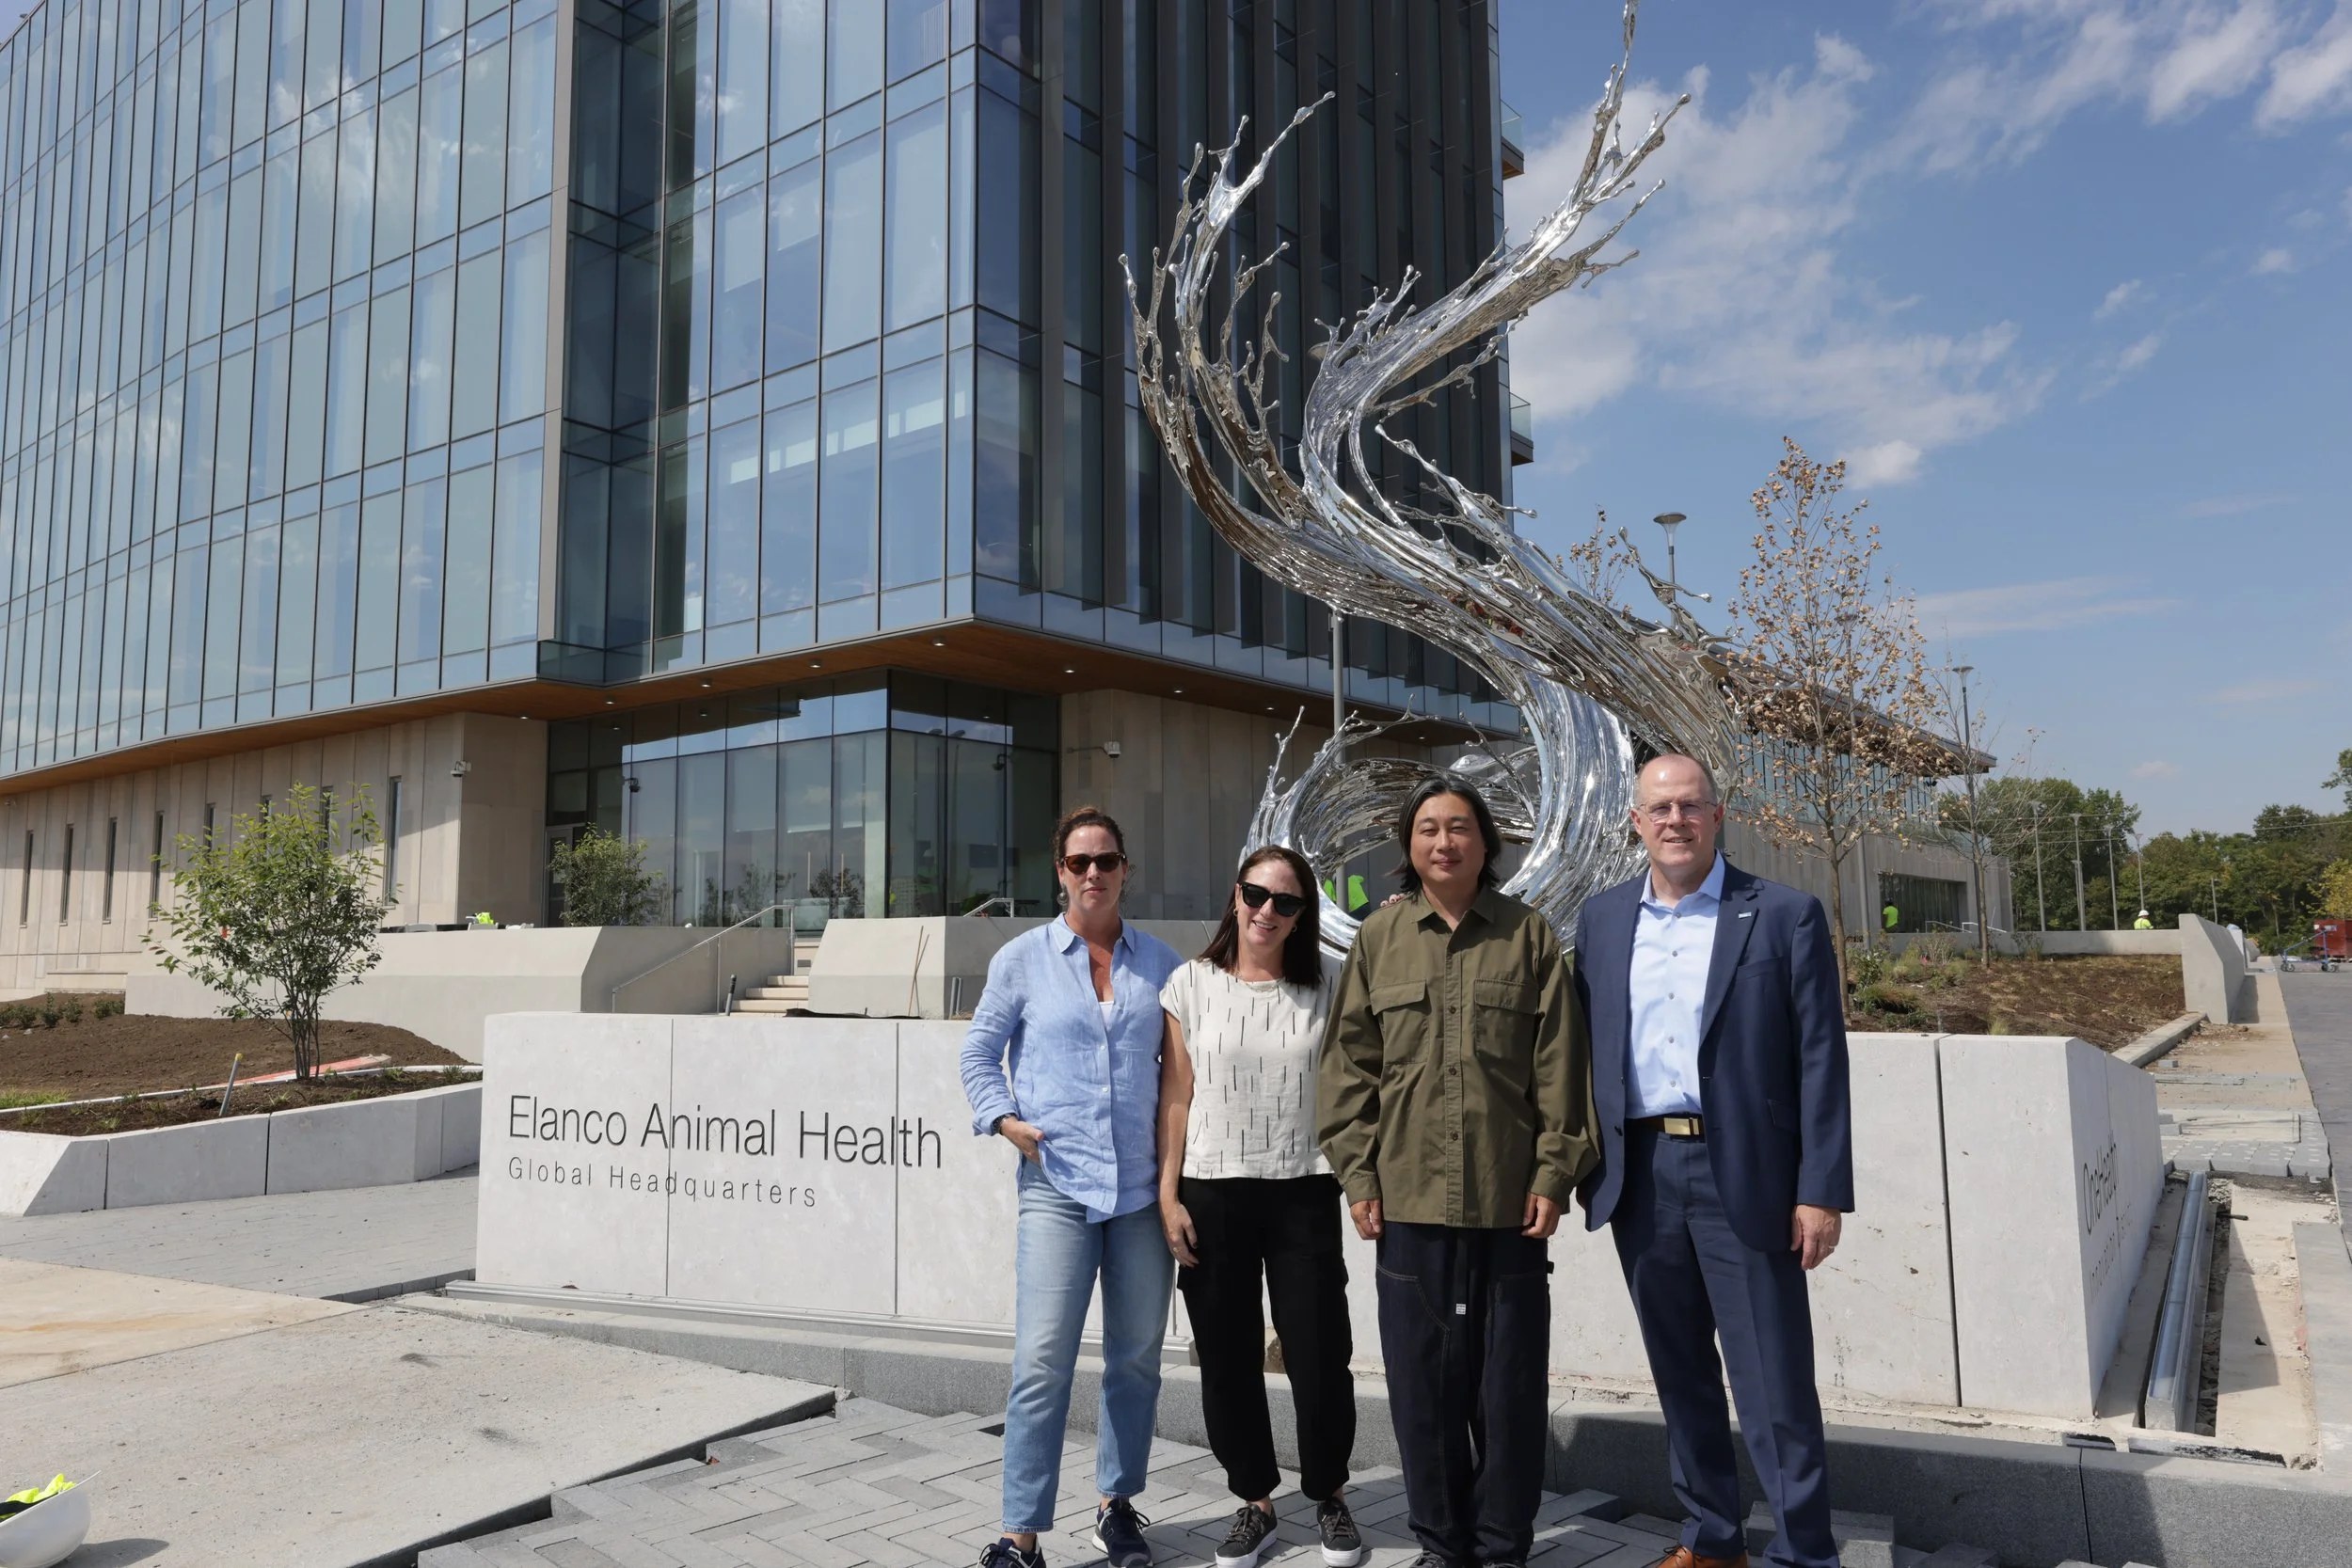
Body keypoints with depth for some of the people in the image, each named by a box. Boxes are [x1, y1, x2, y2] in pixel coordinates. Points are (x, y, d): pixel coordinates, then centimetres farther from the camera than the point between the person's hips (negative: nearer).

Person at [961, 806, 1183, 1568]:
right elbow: (980, 1053, 8)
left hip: (1144, 1188, 3)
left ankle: (1118, 1504, 30)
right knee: (1042, 1364, -6)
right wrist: (1004, 1120, -6)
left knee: (1136, 1356, 12)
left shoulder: (1160, 963, 7)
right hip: (1056, 1186, -2)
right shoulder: (1022, 959, 2)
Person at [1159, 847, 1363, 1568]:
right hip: (1213, 1194, 0)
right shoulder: (1191, 984, 1)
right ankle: (1254, 1501, 28)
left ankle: (1329, 1497, 27)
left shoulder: (1324, 990, 4)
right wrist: (1168, 1195, -3)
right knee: (1228, 1358, 9)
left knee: (1319, 1354, 3)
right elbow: (1176, 1097, 2)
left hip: (1302, 1194, 0)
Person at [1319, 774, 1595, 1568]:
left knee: (1509, 1382, 7)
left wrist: (1554, 1171, -3)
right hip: (1409, 1196, 1)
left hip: (1508, 1196, -1)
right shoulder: (1379, 936, 6)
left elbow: (1559, 1065, 2)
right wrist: (1358, 1174, 0)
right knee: (1424, 1380, 9)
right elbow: (1350, 1063, 5)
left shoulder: (1527, 934, 4)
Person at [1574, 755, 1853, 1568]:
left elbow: (1820, 1062, -6)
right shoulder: (1602, 918, 8)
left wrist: (1820, 1192, -10)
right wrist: (1585, 1167, 6)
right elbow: (1586, 1047, 10)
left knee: (1773, 1382, 1)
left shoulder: (1785, 915, -4)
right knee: (1679, 1372, 16)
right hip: (1640, 1175, 4)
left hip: (1742, 1175, -4)